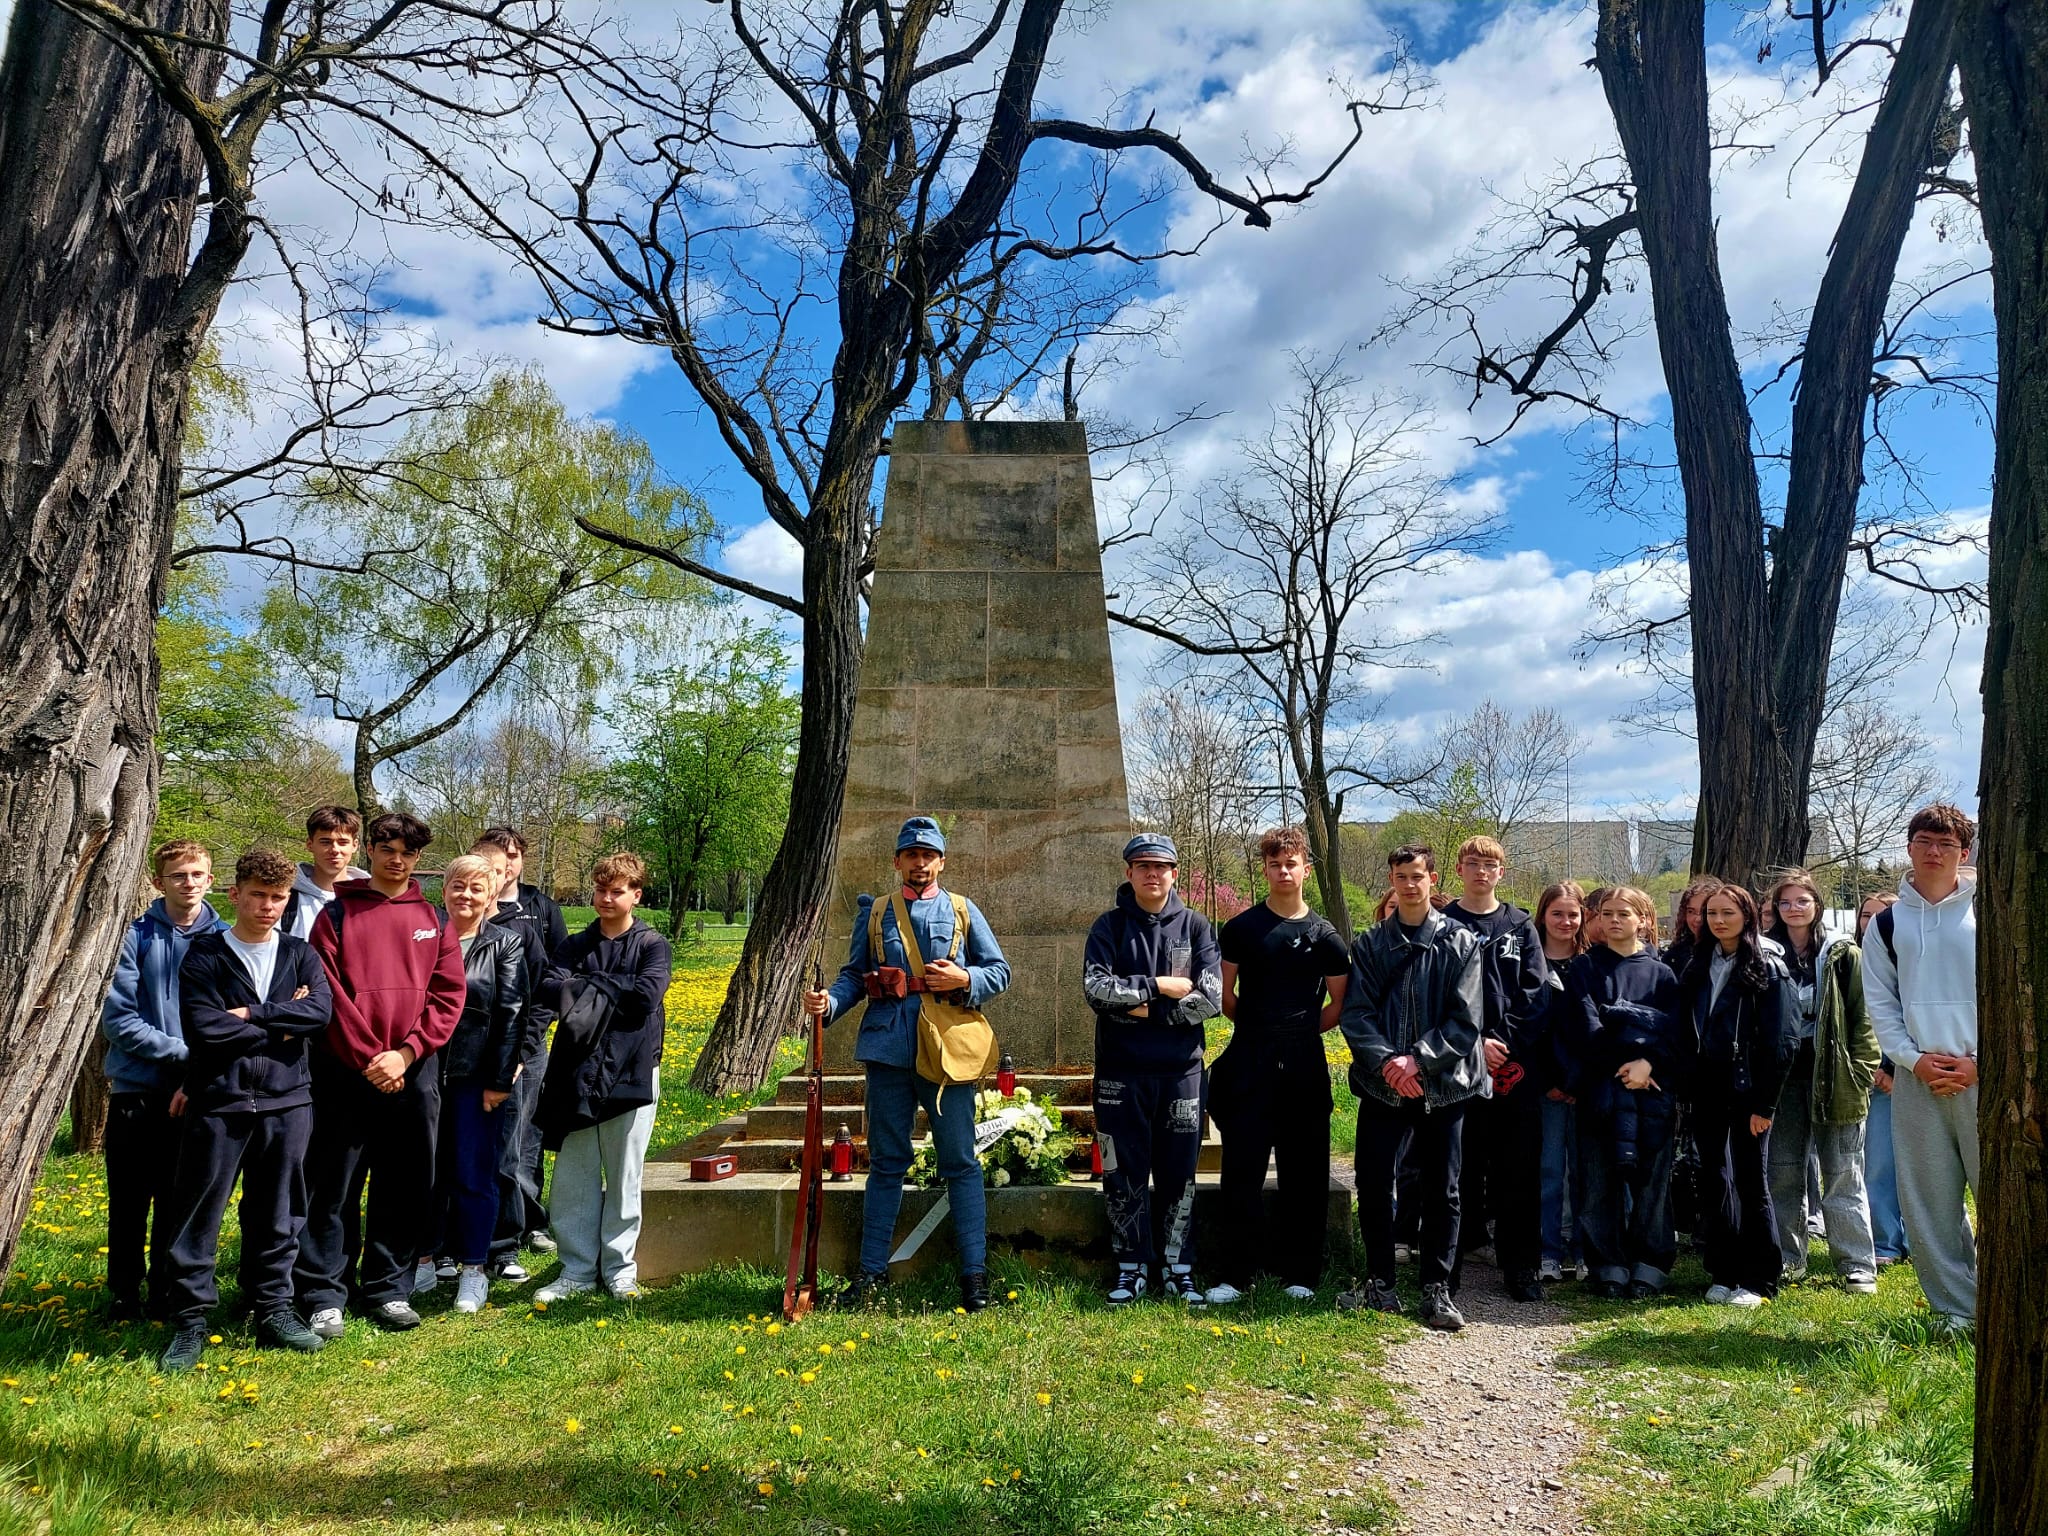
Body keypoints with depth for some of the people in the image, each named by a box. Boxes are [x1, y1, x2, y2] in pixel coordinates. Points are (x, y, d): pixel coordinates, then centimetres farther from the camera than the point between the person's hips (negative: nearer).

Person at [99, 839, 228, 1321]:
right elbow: (119, 1019, -8)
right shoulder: (137, 937, -4)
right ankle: (125, 1293, 24)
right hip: (136, 1088, -1)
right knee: (130, 1201, 8)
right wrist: (181, 1051, -16)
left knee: (179, 1200, 10)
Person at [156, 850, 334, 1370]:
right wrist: (281, 1027, -7)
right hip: (218, 1100, -2)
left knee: (277, 1213, 10)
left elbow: (320, 1011, -8)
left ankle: (274, 1311, 21)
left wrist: (250, 1013, -12)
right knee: (198, 1212, 3)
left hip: (286, 1101, 2)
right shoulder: (205, 955, 1)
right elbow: (205, 1028, -11)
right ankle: (188, 1321, 15)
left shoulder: (300, 955, 8)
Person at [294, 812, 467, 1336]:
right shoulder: (337, 913, 2)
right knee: (333, 1188, 3)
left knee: (404, 1188, 9)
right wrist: (368, 1058, -12)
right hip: (346, 1072, -2)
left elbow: (448, 995, 3)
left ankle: (389, 1289, 21)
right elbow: (328, 994, -5)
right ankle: (324, 1295, 14)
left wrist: (406, 1053, -9)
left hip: (414, 1072, 2)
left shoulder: (434, 919, 9)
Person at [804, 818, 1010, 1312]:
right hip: (889, 1049, 1)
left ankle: (974, 1273, 11)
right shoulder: (873, 913, 11)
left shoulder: (963, 911, 8)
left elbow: (1000, 971, 7)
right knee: (886, 1162, 10)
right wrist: (828, 1001, -11)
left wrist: (964, 979, -12)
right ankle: (872, 1272, 19)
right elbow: (854, 975, 9)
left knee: (960, 1162, 3)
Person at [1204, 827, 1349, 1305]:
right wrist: (1258, 1028, 10)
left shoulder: (1324, 935, 6)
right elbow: (1224, 993, 9)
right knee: (1242, 1168, -1)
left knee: (1304, 1171, 6)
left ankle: (1299, 1274, 17)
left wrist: (1302, 1031, 8)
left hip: (1305, 1064, 1)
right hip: (1249, 1063, -1)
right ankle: (1233, 1275, 7)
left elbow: (1339, 1003, 12)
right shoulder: (1241, 927, 3)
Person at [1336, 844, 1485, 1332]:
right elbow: (1355, 1013, -1)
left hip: (1443, 1085, -1)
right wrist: (1387, 1061, -16)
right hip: (1382, 1085, 1)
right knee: (1373, 1187, 3)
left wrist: (1418, 1059, -16)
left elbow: (1466, 1018, -6)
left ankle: (1437, 1290, 19)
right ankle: (1380, 1285, 18)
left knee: (1442, 1191, 6)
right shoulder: (1370, 944, 5)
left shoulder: (1460, 942, 0)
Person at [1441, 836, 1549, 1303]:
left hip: (1516, 1066, 1)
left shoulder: (1521, 926, 11)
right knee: (1460, 1164, 3)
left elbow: (1535, 994, 3)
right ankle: (1451, 1258, 13)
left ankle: (1520, 1265, 13)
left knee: (1518, 1168, 3)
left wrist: (1504, 1043, -9)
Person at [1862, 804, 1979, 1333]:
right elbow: (1879, 1003, 8)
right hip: (1917, 1079, 2)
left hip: (1984, 1076, -2)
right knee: (1928, 1204, 4)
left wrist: (1980, 1062, -8)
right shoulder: (1887, 922, 9)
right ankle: (1957, 1310, 14)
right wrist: (1914, 1059, -5)